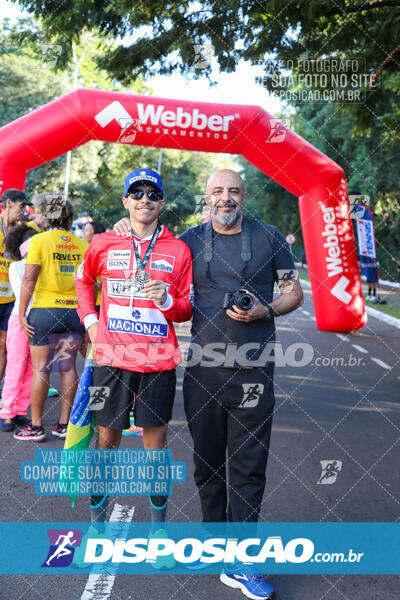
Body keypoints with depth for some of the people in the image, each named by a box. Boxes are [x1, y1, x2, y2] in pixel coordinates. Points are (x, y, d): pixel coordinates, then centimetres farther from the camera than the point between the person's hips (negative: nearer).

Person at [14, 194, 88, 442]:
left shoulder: (40, 240, -4)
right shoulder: (82, 244, 5)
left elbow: (29, 279, -9)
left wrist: (22, 312, -5)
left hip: (45, 310, -3)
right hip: (75, 311, 3)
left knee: (41, 369, 4)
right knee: (68, 367, 12)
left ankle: (36, 426, 11)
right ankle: (65, 424, 19)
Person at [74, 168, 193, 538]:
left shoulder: (178, 250, 2)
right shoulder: (103, 244, 4)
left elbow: (187, 309, 5)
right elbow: (83, 280, 23)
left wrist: (166, 301, -16)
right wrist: (90, 320, 10)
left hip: (159, 362, 0)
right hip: (112, 358, 1)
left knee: (156, 442, 8)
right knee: (107, 440, 11)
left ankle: (158, 525, 25)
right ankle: (97, 521, 29)